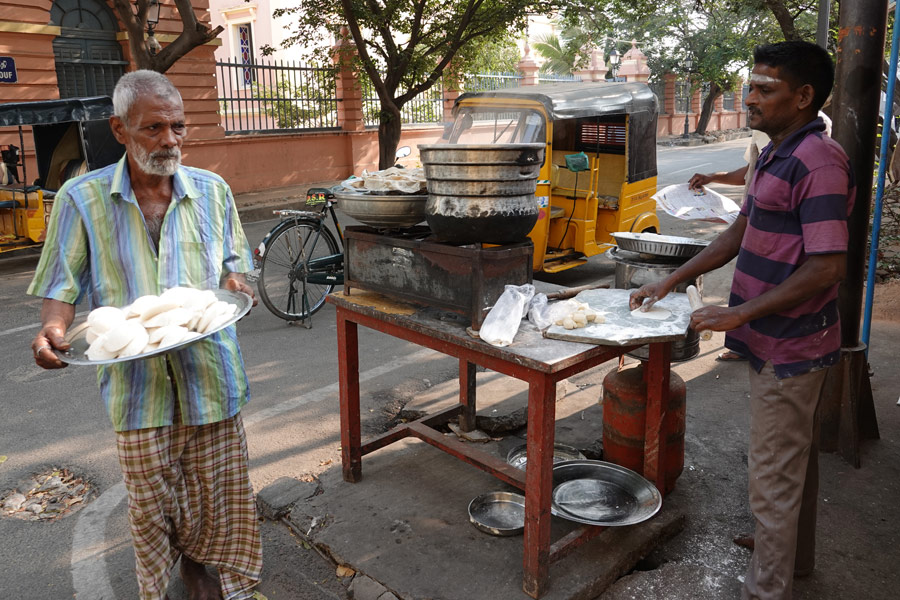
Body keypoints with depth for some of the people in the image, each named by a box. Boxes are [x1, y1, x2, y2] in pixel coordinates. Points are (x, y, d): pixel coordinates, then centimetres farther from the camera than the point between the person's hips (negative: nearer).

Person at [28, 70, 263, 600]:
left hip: (208, 370, 2)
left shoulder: (213, 190, 3)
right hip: (136, 378, -1)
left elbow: (236, 258, 14)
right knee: (150, 495, 12)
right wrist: (53, 328, -19)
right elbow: (65, 281, 1)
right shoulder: (82, 198, -4)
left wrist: (234, 280, -9)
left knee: (215, 485, 13)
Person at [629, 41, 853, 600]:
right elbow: (739, 233, 17)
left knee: (774, 475, 1)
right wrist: (669, 282, 11)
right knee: (796, 457, 24)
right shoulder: (776, 155, 11)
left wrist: (740, 313, -22)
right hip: (778, 341, 10)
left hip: (788, 347, -10)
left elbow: (826, 266, -26)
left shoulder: (818, 162, -21)